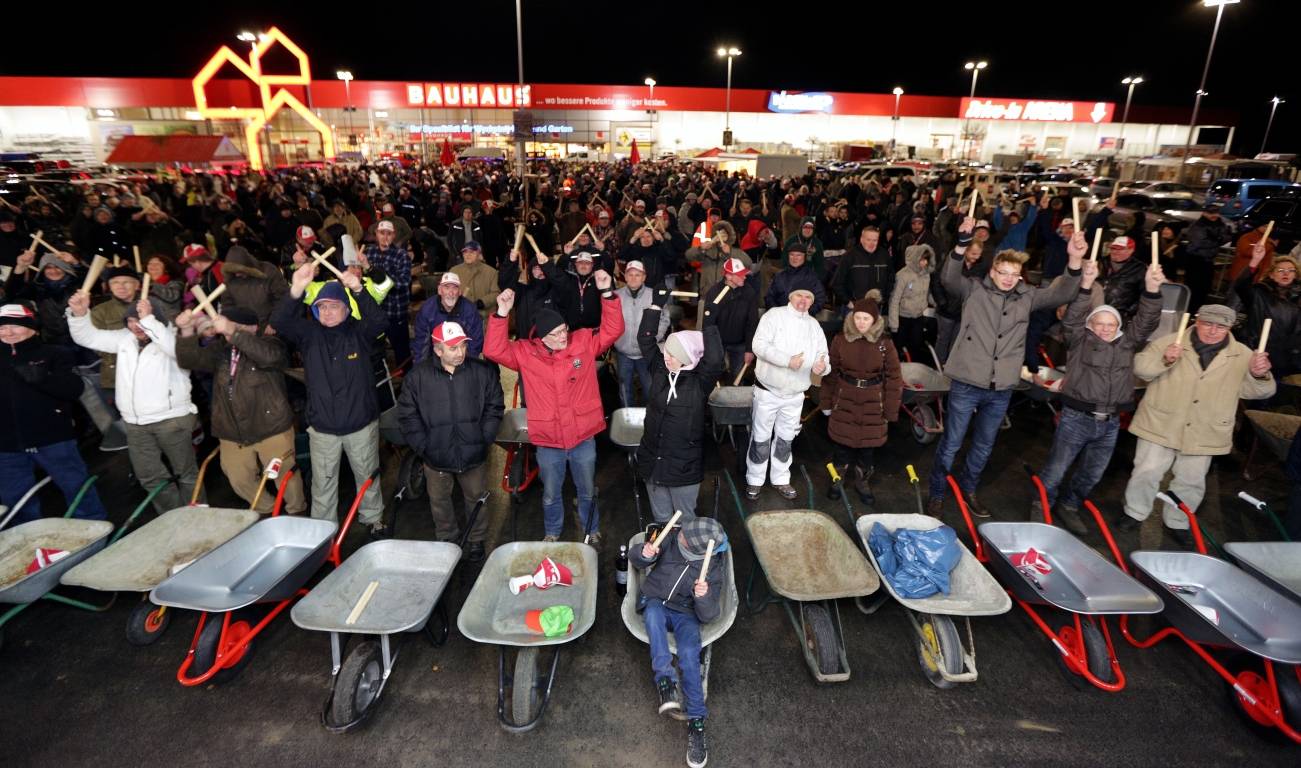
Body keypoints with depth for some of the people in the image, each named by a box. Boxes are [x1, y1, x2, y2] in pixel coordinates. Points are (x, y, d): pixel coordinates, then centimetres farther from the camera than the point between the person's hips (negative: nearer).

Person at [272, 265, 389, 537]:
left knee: (367, 476, 17)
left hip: (361, 423, -1)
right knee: (323, 483, 13)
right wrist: (296, 291, -35)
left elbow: (379, 320, -25)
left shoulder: (359, 332, -5)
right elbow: (279, 322, -18)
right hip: (321, 425, 1)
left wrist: (358, 290, -40)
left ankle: (373, 518, 37)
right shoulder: (309, 333, -1)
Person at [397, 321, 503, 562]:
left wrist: (484, 439, -5)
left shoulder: (483, 372, -10)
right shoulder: (418, 377, -11)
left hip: (474, 454, 0)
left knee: (476, 497, 17)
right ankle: (447, 539, 43)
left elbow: (494, 407, 0)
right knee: (440, 501, 19)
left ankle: (476, 540, 39)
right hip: (436, 457, 0)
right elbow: (407, 415, -4)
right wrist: (423, 446, -7)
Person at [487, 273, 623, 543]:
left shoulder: (584, 342, -7)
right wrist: (501, 314, -27)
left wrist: (607, 294, -25)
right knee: (550, 493, 21)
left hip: (583, 437, 0)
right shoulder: (525, 352, -8)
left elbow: (612, 330, -12)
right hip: (547, 440, 0)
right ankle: (552, 533, 48)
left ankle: (592, 530, 47)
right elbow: (494, 350, -17)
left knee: (587, 490, 22)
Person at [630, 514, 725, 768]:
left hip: (685, 614, -1)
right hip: (655, 603, 2)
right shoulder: (671, 542, -12)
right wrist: (644, 554, -26)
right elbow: (634, 560, -1)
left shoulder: (715, 569, -13)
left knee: (689, 654, -30)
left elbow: (708, 616, -12)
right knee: (653, 611, -35)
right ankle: (665, 680, -38)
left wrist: (703, 597, -35)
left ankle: (696, 722, -22)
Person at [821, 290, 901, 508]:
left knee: (868, 446, 9)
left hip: (872, 404, 0)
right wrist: (826, 402, 4)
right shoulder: (841, 339, -6)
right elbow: (831, 372, 2)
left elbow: (894, 378, -3)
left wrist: (890, 410, -3)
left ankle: (863, 483, 32)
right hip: (844, 400, 0)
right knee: (842, 442, 9)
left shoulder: (885, 343, -8)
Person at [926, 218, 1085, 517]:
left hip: (1001, 389, 4)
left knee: (984, 446, 18)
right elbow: (949, 279, -20)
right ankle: (937, 493, 21)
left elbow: (1061, 294, -2)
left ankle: (968, 488, 39)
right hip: (966, 384, -4)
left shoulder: (1027, 296, 7)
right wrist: (962, 244, -35)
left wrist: (1075, 262, -20)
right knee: (951, 443, 4)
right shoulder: (974, 290, -4)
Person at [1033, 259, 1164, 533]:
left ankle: (1069, 506, 35)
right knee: (1056, 470, 1)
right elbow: (1073, 318, -18)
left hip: (1110, 423, 5)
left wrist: (1152, 290, -20)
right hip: (1077, 418, -4)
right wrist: (1086, 285, -33)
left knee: (1092, 474, 16)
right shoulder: (1080, 341, -3)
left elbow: (1146, 321, -3)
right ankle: (1041, 507, 20)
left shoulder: (1127, 344, 8)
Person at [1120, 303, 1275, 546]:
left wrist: (1259, 375, -22)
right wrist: (1163, 360, -30)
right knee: (1147, 472, 5)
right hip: (1161, 426, -2)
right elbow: (1141, 369, -11)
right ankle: (1135, 513, 26)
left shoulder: (1242, 355, -1)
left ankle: (1177, 523, 34)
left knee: (1191, 482, 15)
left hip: (1204, 434, 3)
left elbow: (1259, 391, 1)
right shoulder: (1169, 342, -8)